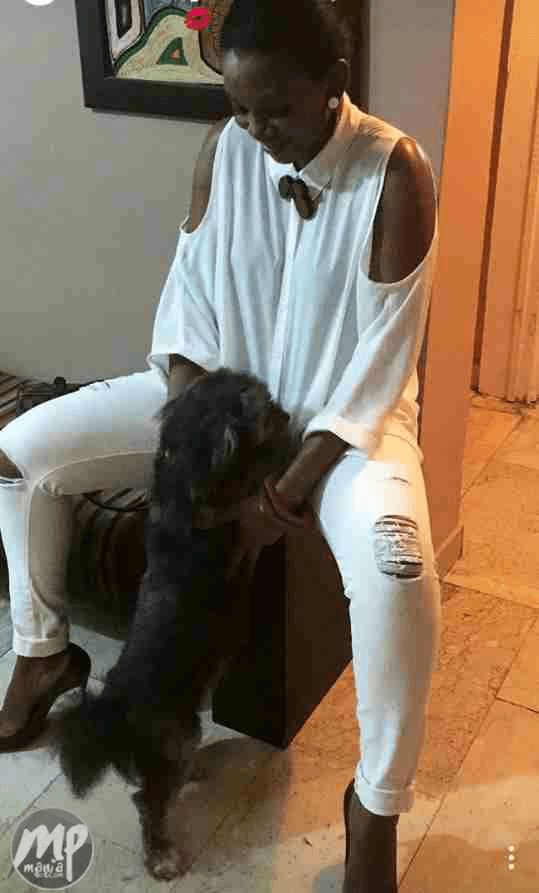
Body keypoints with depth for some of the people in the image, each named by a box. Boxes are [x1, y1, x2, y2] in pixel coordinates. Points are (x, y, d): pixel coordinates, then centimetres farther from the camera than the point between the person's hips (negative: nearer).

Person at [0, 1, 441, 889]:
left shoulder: (396, 175, -19)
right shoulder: (223, 149, -7)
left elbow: (379, 366, -19)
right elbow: (188, 296, -2)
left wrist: (283, 497, -21)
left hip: (346, 412, -4)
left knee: (397, 570, -35)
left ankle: (377, 806, -9)